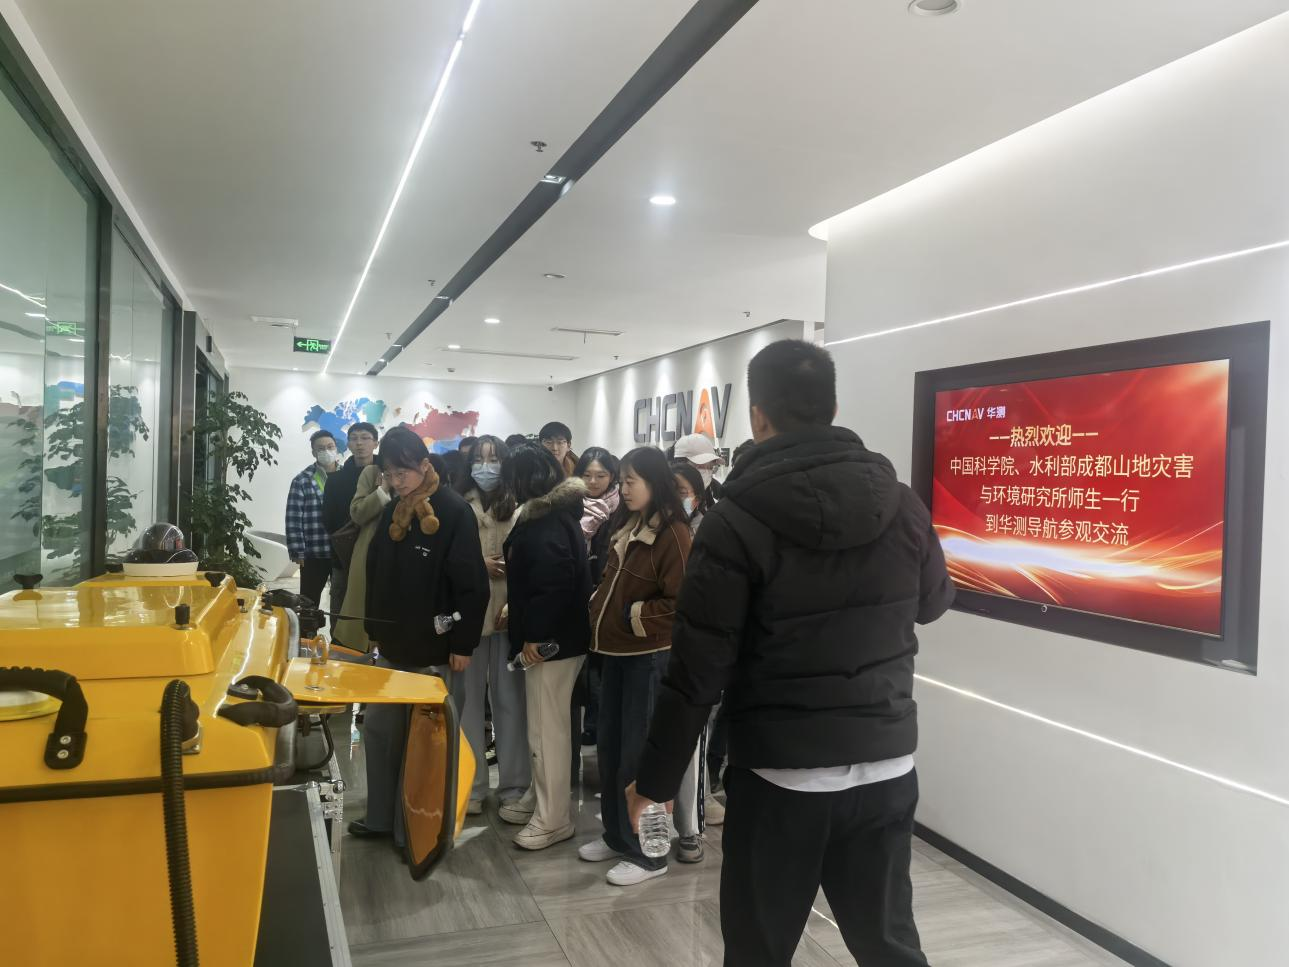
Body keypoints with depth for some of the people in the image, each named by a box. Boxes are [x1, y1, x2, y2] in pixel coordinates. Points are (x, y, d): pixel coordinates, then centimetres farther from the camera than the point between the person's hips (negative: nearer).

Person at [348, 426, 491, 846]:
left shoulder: (454, 511, -15)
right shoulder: (393, 512, 7)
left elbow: (472, 584, -16)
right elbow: (376, 573, 16)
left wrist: (463, 643, -15)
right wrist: (375, 628, 14)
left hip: (432, 648, -7)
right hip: (393, 644, 7)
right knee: (380, 730, 14)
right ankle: (382, 816, 29)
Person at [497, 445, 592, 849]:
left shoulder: (546, 525, -19)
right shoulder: (555, 513, 13)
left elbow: (553, 584, -27)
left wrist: (534, 634, -21)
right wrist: (519, 619, 17)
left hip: (553, 640, -10)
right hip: (555, 635, 10)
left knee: (547, 728, -1)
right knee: (543, 724, 19)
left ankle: (554, 819, 10)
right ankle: (539, 799, 32)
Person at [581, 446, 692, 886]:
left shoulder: (673, 534, -15)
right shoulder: (626, 529, 13)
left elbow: (682, 604, -19)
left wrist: (634, 616, -14)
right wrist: (598, 611, 9)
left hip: (650, 657, -8)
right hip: (616, 653, 9)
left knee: (640, 755, 0)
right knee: (611, 750, 16)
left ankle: (647, 853, 14)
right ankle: (617, 836, 31)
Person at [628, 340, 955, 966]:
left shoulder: (738, 519, -14)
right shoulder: (903, 505, -3)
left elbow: (698, 668, -13)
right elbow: (935, 602, 17)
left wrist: (655, 779, -1)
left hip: (780, 775, -4)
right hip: (887, 767, 4)